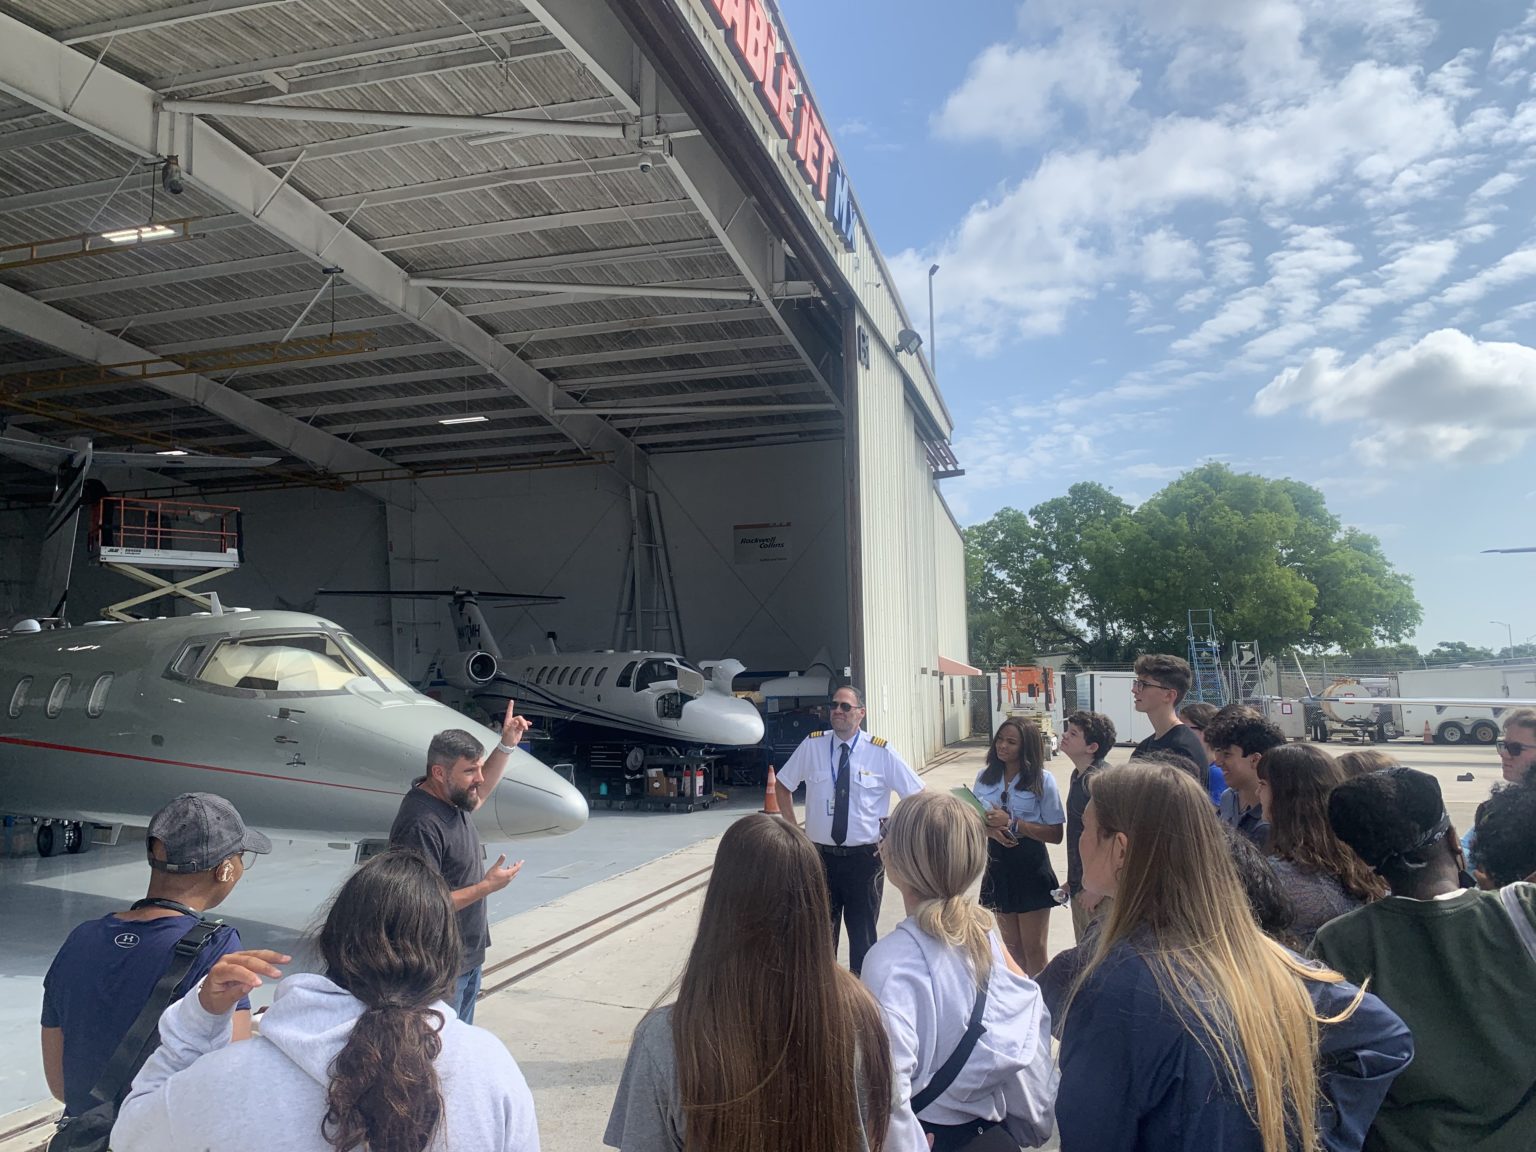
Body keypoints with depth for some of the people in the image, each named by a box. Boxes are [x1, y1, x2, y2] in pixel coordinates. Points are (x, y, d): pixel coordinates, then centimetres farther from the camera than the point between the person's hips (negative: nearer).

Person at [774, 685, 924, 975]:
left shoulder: (881, 752, -8)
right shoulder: (812, 746, -4)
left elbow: (917, 795, 0)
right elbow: (783, 785, 11)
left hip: (865, 856, -1)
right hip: (821, 855, 1)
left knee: (863, 933, 12)